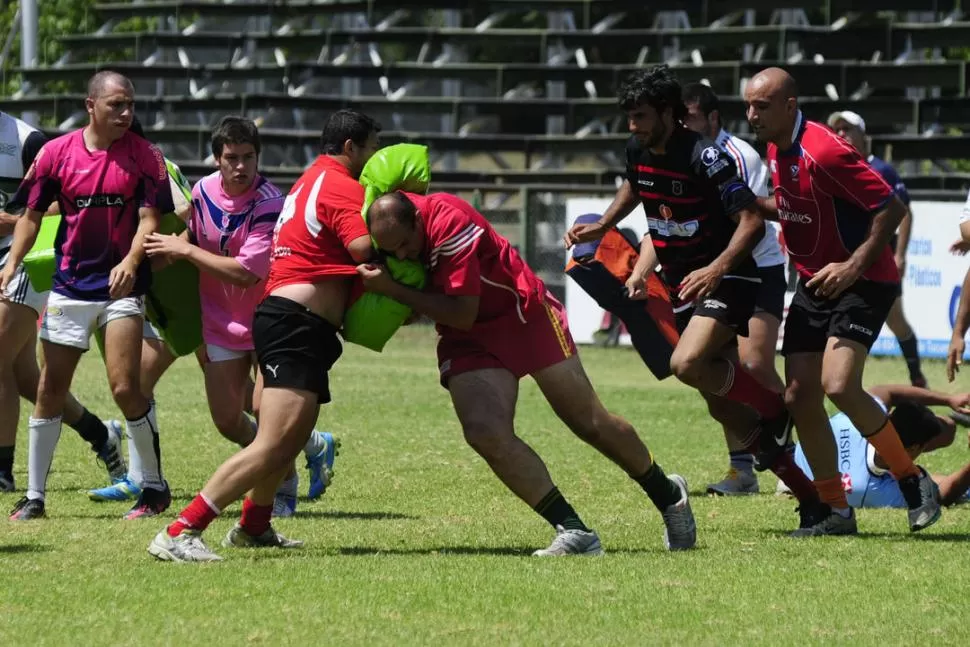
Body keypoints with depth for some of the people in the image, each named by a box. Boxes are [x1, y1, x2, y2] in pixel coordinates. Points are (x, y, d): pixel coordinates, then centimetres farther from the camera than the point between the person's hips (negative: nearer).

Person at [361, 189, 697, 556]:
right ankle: (574, 531, -15)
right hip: (468, 341, 5)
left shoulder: (448, 221, -30)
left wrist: (394, 290, -29)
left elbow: (463, 314, -28)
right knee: (485, 432, -21)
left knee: (591, 424, 5)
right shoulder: (389, 232, -11)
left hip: (525, 315, -5)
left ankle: (668, 495, 30)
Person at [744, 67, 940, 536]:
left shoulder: (823, 152, -23)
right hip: (813, 285, 9)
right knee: (800, 397, 0)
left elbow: (891, 208, -22)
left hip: (860, 283, -9)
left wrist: (855, 265, -27)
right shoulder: (776, 151, 6)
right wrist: (755, 206, 11)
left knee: (839, 386, -23)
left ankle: (913, 481, -5)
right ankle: (834, 510, 9)